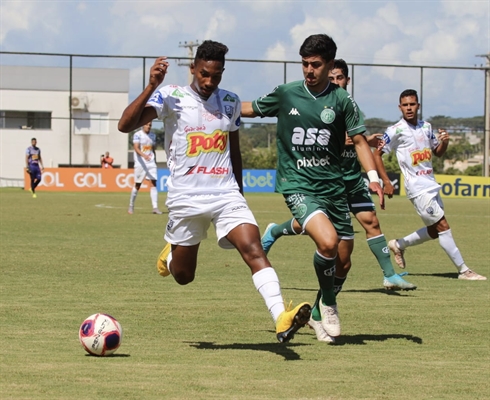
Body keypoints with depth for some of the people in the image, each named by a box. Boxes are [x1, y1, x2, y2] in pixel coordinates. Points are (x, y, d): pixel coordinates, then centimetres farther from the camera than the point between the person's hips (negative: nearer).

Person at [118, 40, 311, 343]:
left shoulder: (230, 102, 7)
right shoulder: (171, 97, -7)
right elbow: (126, 125, -20)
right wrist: (152, 86, -30)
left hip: (226, 194, 2)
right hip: (186, 198, -2)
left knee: (254, 250, -20)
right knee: (183, 275, 10)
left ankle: (281, 318, -32)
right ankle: (171, 252, 47)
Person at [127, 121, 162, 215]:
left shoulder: (152, 136, 12)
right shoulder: (137, 135, -5)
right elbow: (136, 148, -18)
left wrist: (155, 161, 18)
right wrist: (144, 155, -34)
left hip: (151, 163, 4)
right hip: (140, 163, -4)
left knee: (154, 183, -8)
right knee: (137, 185, 2)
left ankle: (155, 207, -12)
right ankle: (131, 206, 18)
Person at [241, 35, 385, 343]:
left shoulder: (341, 100, 1)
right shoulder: (285, 95, 2)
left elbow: (359, 139, 4)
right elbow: (251, 109, 18)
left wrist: (373, 177, -9)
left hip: (333, 187, 2)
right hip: (297, 185, -2)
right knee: (328, 242, -27)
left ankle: (319, 314, 31)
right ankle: (328, 303, 0)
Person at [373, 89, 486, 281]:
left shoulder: (426, 127, 10)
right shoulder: (396, 130, -9)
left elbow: (438, 152, 20)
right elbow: (377, 153, -7)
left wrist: (444, 141, -3)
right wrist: (386, 182, -14)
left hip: (431, 185, 8)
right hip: (418, 188, -8)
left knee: (434, 231, 14)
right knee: (443, 227, -9)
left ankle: (398, 245, 34)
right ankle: (463, 270, -4)